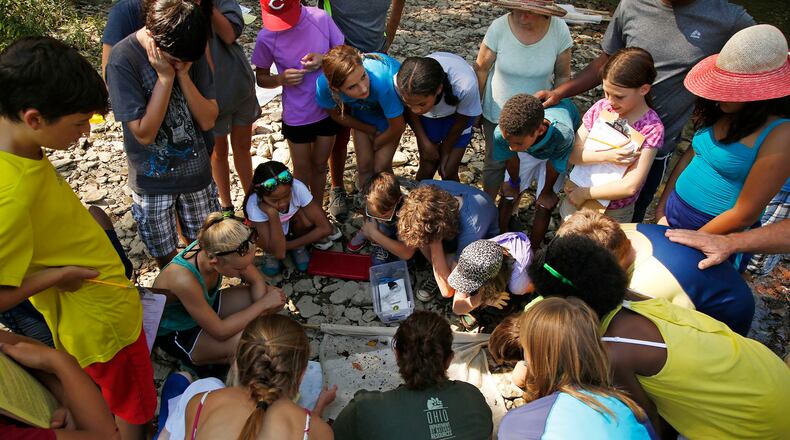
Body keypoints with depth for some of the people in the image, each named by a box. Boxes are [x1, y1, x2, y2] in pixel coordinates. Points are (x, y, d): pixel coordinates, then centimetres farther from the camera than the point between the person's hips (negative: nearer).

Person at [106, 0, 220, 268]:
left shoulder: (191, 53, -9)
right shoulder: (123, 59, -20)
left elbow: (208, 120, -10)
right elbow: (144, 133, -21)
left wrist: (182, 74, -21)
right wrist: (165, 77, -25)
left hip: (196, 172, 3)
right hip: (153, 179, -2)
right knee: (165, 256, 13)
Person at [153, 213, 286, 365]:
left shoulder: (211, 249, -23)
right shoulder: (184, 280, -41)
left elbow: (256, 280, -6)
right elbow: (220, 331, -30)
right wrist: (263, 303, -24)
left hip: (206, 305, 7)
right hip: (174, 334, -6)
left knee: (275, 295, -8)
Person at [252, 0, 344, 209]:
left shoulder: (321, 18, -14)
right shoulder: (266, 38, -15)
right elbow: (261, 78, -2)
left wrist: (325, 59, -23)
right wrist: (281, 78, -23)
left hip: (328, 110, 2)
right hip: (296, 117, -1)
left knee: (320, 166, 20)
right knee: (302, 171, 15)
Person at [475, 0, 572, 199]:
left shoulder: (560, 31, -18)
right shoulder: (499, 27, -22)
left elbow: (562, 76, -5)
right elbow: (481, 69, -10)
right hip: (498, 113, -1)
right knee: (496, 163, 11)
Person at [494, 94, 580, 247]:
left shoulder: (562, 135, -49)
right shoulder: (502, 132, -41)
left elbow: (554, 166, -26)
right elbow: (511, 158, -17)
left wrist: (547, 191, -6)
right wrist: (514, 183, 3)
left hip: (554, 154, -2)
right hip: (527, 150, 2)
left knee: (544, 206, -1)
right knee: (508, 197, 4)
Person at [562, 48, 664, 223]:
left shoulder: (651, 128, -19)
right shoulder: (601, 107, -9)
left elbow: (630, 186, -23)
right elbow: (572, 153, -10)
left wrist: (584, 193, -19)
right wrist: (605, 156, -25)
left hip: (613, 214, -3)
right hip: (575, 197, 4)